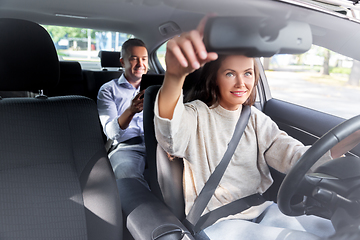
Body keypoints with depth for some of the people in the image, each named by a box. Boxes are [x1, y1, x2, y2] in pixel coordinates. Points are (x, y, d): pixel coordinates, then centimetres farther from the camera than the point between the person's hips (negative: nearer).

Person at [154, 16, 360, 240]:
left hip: (262, 210, 6)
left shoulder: (256, 119, 6)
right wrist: (174, 75, -57)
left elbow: (293, 156, -7)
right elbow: (171, 136, -36)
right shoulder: (198, 115, -11)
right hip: (217, 221, -5)